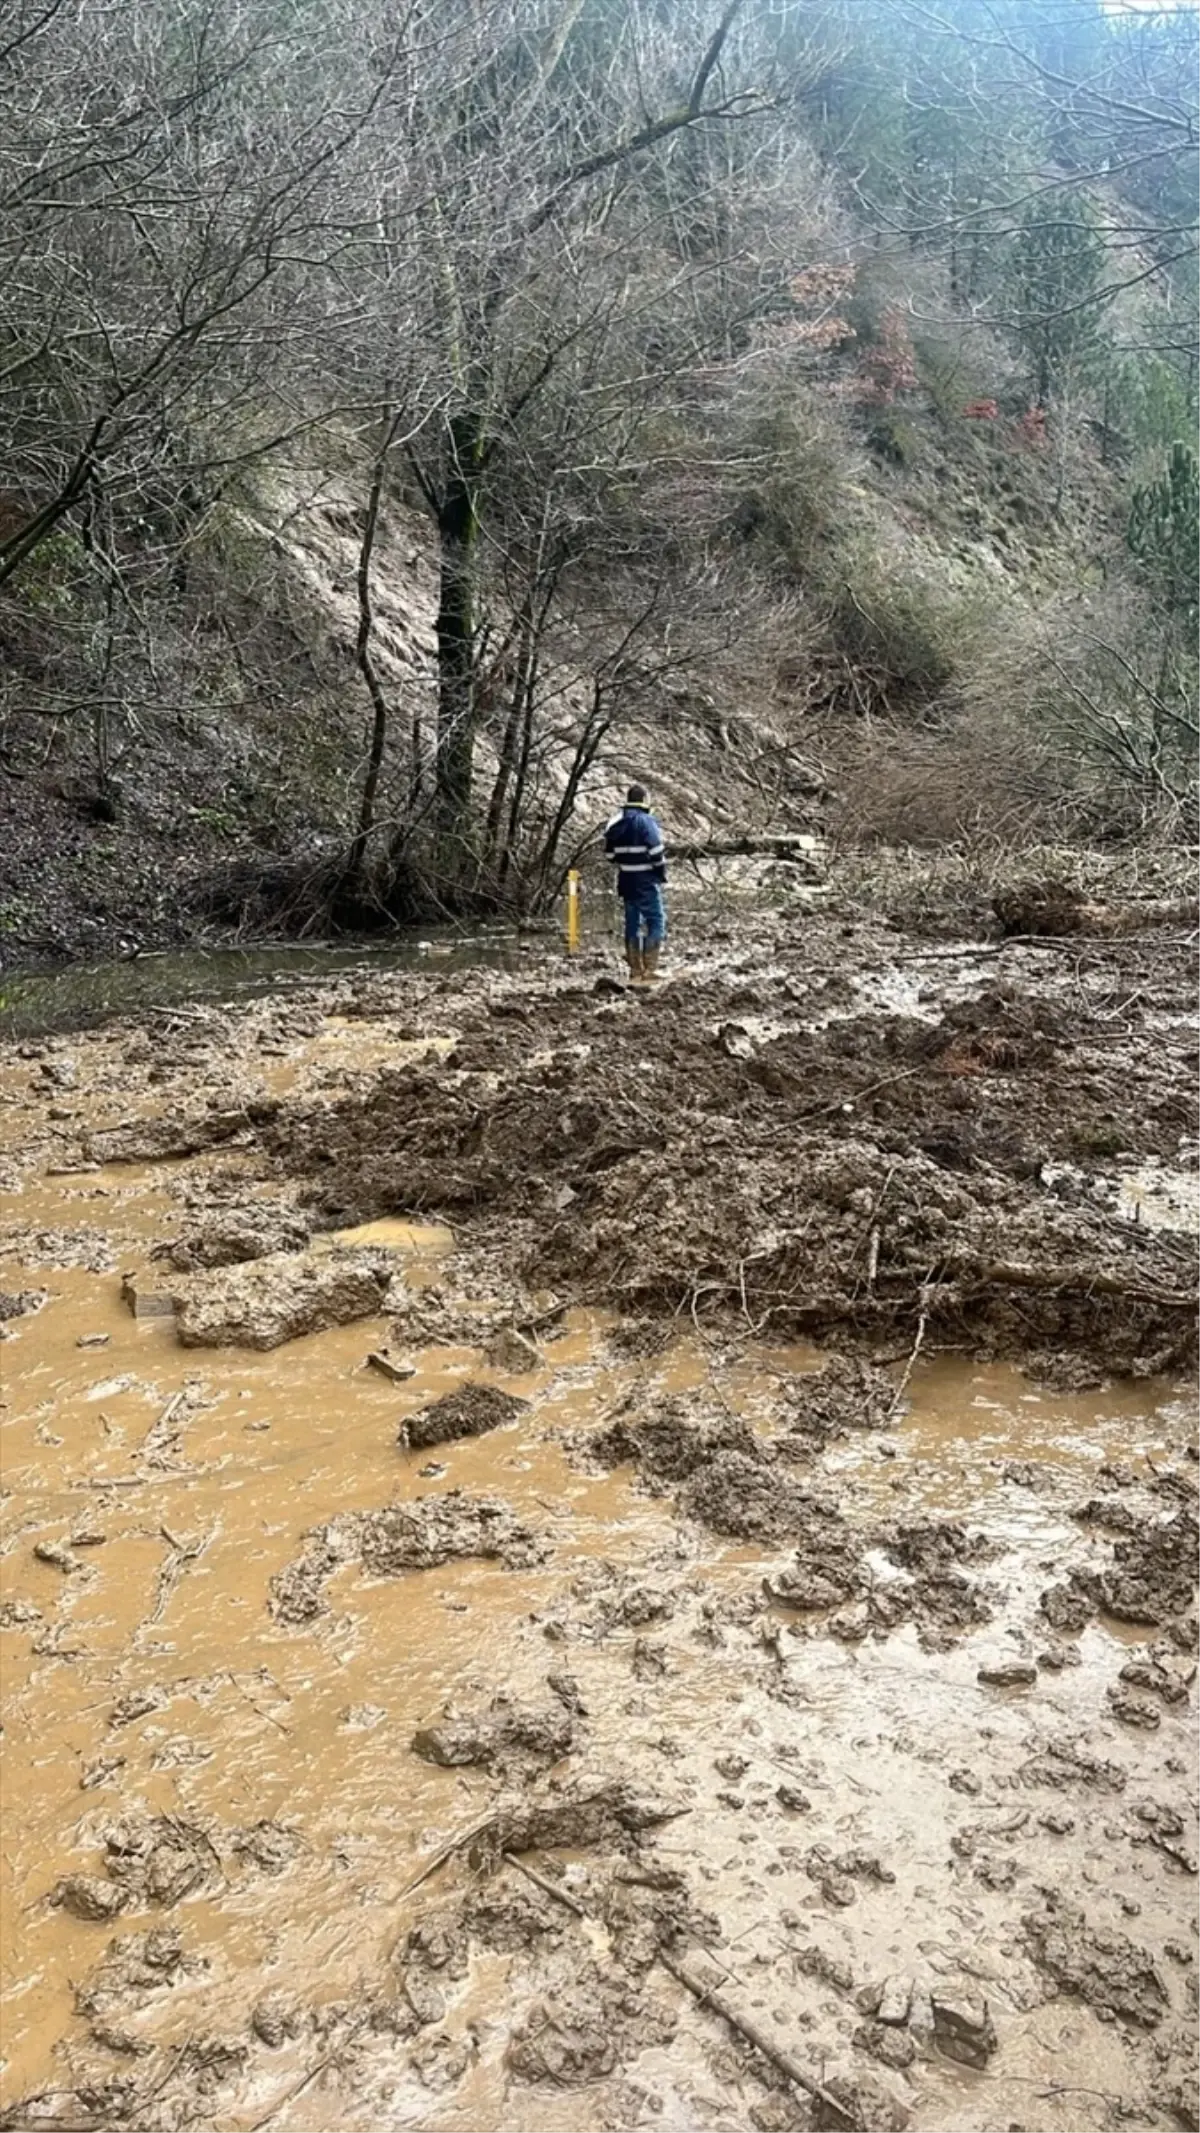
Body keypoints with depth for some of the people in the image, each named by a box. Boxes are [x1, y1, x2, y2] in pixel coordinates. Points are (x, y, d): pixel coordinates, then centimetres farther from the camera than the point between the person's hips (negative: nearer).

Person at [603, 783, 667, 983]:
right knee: (656, 921, 0)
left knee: (632, 923, 12)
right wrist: (662, 876, -4)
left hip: (626, 882, 6)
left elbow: (610, 852, 11)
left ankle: (635, 970, 15)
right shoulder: (646, 821, -13)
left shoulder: (615, 823, 7)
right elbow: (657, 852, -14)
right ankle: (649, 968, -7)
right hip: (646, 882, -6)